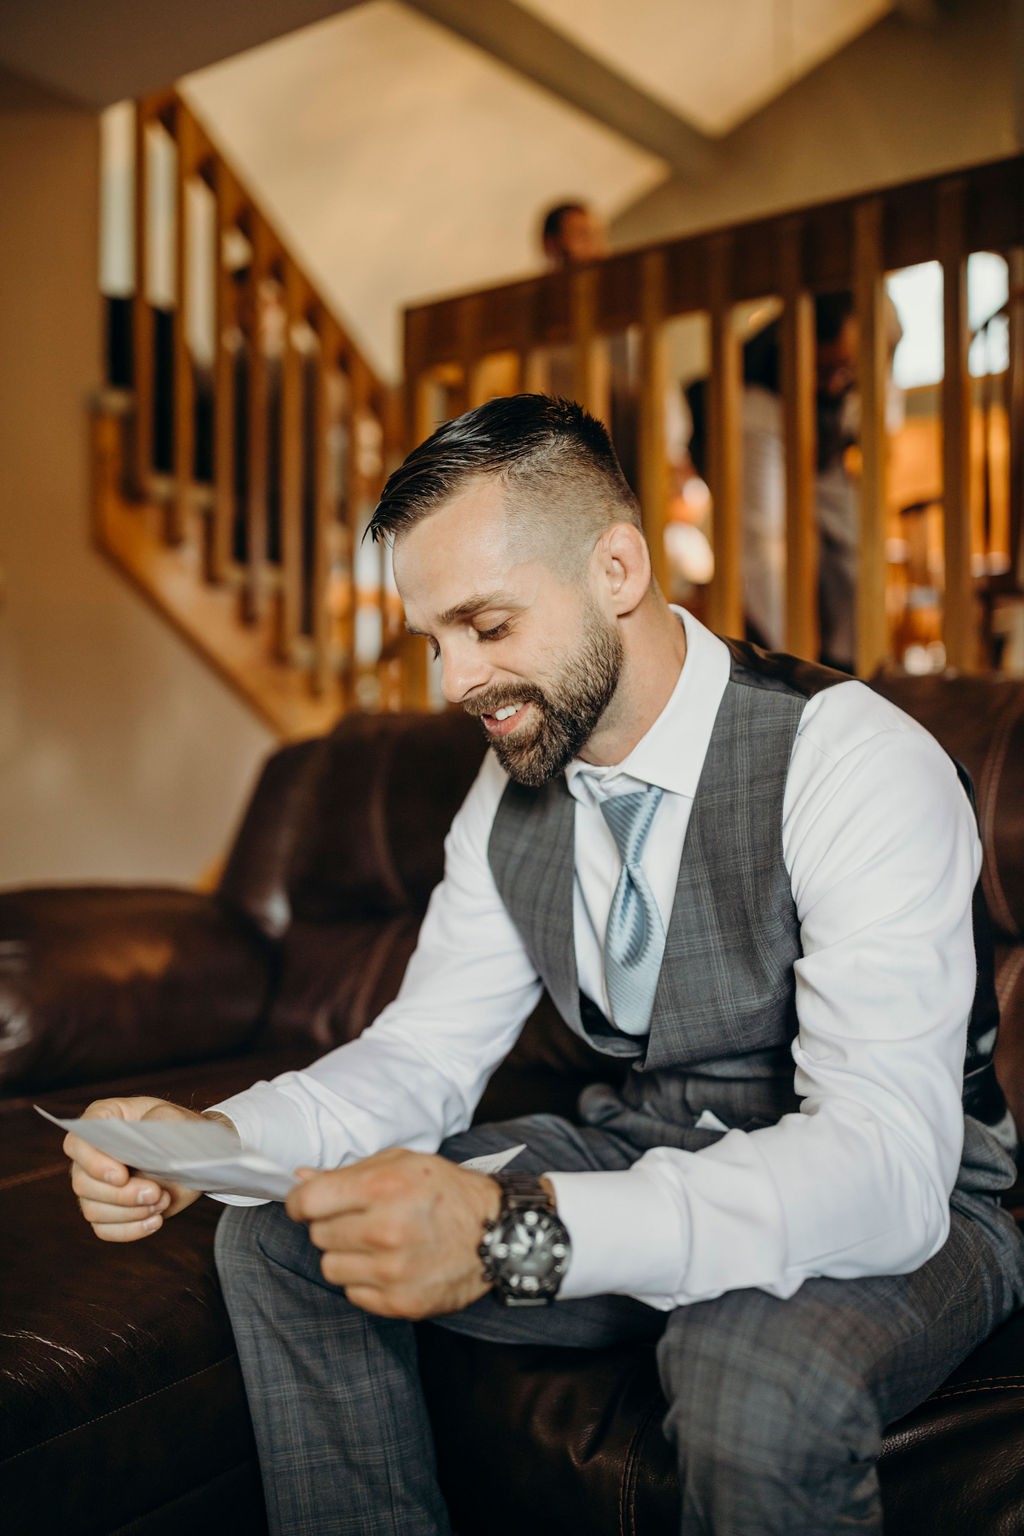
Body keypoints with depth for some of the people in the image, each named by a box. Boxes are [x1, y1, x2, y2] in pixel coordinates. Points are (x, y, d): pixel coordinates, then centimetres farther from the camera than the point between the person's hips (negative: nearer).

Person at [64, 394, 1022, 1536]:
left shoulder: (855, 764, -23)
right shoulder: (516, 781, -1)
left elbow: (888, 1156, -32)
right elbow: (424, 1055, 1)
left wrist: (514, 1233, -43)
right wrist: (212, 1141, -19)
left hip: (906, 1197, -5)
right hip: (642, 1160, 6)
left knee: (759, 1376, -38)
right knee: (276, 1234, -3)